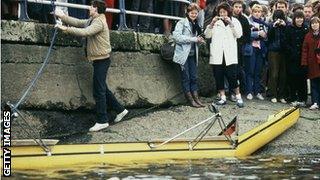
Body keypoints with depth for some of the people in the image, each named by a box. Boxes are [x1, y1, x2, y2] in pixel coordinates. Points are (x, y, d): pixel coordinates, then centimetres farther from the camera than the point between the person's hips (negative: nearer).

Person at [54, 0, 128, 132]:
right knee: (102, 89, 17)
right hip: (98, 61, 10)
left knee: (99, 91, -8)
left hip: (101, 60, -10)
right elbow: (77, 22, 14)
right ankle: (120, 110, 26)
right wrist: (62, 16, 9)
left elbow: (84, 32, -30)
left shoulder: (99, 22, -17)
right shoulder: (92, 21, 13)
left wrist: (66, 29, -29)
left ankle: (102, 121, -5)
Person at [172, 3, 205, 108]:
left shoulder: (195, 25, 18)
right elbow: (176, 36, -18)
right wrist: (194, 39, -18)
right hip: (183, 54, -6)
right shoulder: (181, 23, -4)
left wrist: (199, 40, 3)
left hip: (192, 55, 7)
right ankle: (190, 100, 2)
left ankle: (196, 99, 4)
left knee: (194, 77, 3)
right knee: (186, 78, -2)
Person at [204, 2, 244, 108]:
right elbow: (207, 35, 3)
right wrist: (212, 24, -12)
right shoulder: (216, 22, 11)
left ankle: (238, 97, 3)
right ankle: (223, 98, 11)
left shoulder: (235, 21, 10)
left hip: (230, 54, -2)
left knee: (232, 76, -8)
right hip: (217, 54, 2)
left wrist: (230, 23, -14)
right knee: (218, 77, 2)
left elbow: (238, 34, -4)